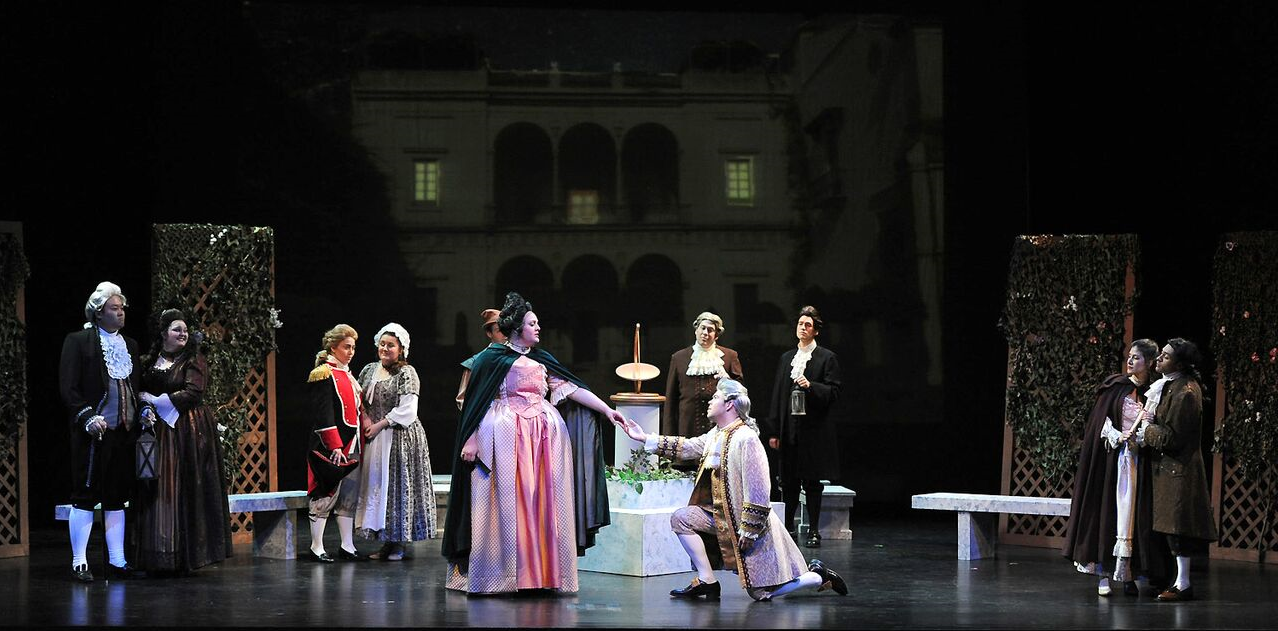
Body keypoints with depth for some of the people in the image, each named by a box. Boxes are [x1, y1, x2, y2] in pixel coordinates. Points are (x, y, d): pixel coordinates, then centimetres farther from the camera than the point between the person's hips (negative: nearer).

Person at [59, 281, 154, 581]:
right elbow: (67, 387, -7)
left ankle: (117, 561, 14)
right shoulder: (78, 342, -2)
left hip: (123, 433, 6)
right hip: (93, 433, -6)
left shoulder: (129, 345, 16)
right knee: (85, 496, -3)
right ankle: (79, 563, 1)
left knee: (117, 498, 9)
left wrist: (143, 410, 7)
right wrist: (87, 418, -17)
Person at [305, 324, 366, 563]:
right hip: (330, 448, -9)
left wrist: (358, 445, 18)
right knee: (326, 495, -6)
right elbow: (323, 415, -16)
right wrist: (335, 446, -21)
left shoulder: (347, 375, 18)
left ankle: (347, 547, 15)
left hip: (350, 446, 9)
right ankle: (316, 548, 0)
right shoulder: (323, 375, -10)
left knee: (350, 497, 10)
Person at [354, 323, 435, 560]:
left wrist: (380, 425, -13)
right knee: (375, 484, 5)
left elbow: (406, 409, -13)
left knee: (398, 485, -4)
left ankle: (398, 544, 2)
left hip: (400, 438, -6)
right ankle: (386, 542, 12)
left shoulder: (407, 373, -6)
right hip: (373, 441, 6)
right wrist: (365, 418, -3)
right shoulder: (369, 370, 13)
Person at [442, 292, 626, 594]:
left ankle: (544, 573, 2)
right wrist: (471, 440, -8)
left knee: (545, 503, 0)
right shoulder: (493, 358, 3)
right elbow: (478, 403, 0)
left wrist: (607, 410, 3)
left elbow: (573, 388, 11)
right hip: (506, 438, -5)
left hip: (544, 438, 5)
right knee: (507, 504, -6)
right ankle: (503, 574, -2)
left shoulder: (541, 360, 16)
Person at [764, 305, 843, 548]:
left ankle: (814, 531, 6)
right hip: (789, 430, 4)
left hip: (814, 429, -4)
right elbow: (777, 394, 13)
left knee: (812, 482, -1)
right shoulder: (786, 358, 14)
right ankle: (788, 528, 13)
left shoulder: (827, 358, 0)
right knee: (788, 481, 4)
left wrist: (811, 386, -22)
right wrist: (773, 431, 9)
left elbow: (833, 392, -5)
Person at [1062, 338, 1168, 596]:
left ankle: (1128, 575, -1)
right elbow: (1099, 421, 2)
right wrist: (1116, 436, -13)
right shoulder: (1114, 386, 3)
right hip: (1109, 457, 0)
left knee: (1129, 515, -3)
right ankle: (1104, 575, -1)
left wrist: (1140, 437, -13)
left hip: (1136, 459, 0)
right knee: (1106, 511, -2)